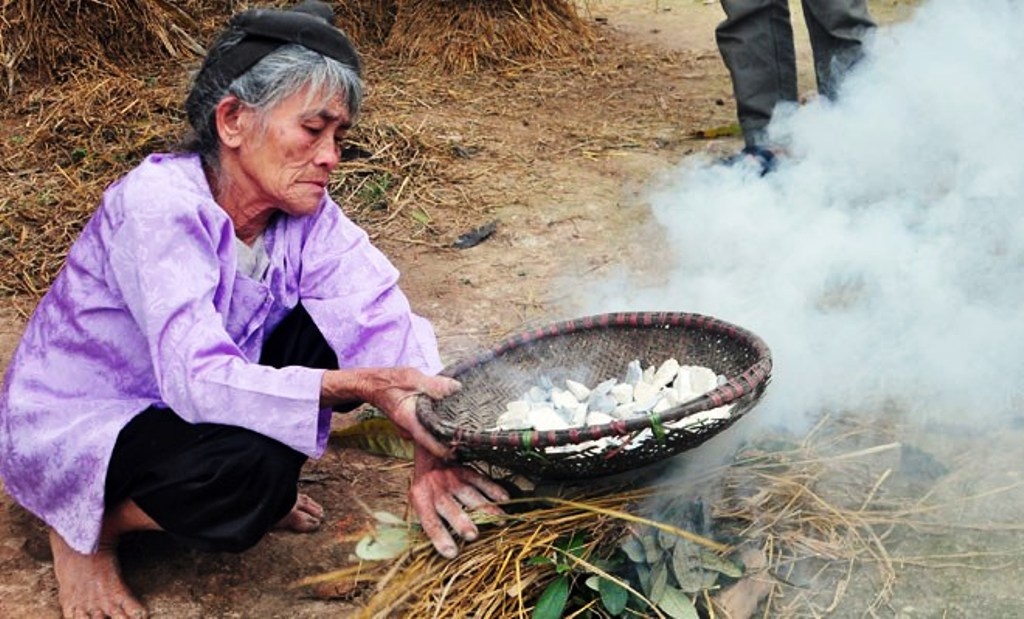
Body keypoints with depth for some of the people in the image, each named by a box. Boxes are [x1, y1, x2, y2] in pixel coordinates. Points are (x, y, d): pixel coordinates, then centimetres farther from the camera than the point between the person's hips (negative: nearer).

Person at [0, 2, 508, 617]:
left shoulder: (304, 211, -12)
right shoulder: (160, 202, -30)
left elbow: (385, 319, -22)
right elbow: (198, 381, -38)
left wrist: (431, 439, -39)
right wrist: (360, 387, -48)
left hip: (182, 409, 6)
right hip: (69, 429, -6)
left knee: (335, 328, -13)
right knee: (252, 467, -33)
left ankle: (256, 488, 5)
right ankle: (88, 528, -3)